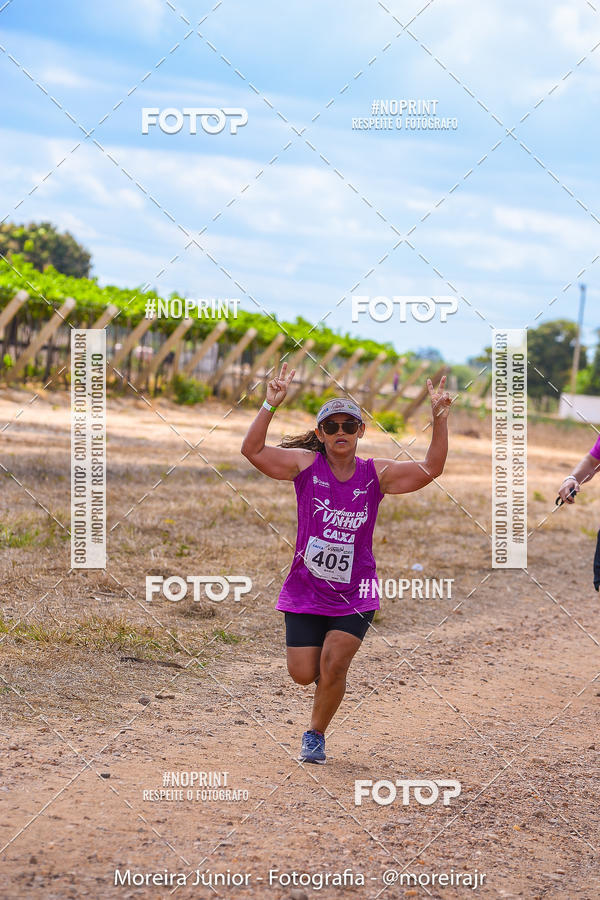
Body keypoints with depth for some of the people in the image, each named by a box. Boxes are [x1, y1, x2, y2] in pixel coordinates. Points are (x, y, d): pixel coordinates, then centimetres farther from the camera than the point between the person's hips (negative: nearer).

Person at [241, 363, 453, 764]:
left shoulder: (376, 474, -4)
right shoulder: (306, 464, -5)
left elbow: (430, 470, -12)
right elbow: (253, 450, -14)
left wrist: (440, 419, -21)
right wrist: (271, 406, -25)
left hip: (354, 594, 0)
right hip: (306, 588, 1)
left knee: (333, 665, -14)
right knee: (304, 673, -3)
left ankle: (316, 735, 11)